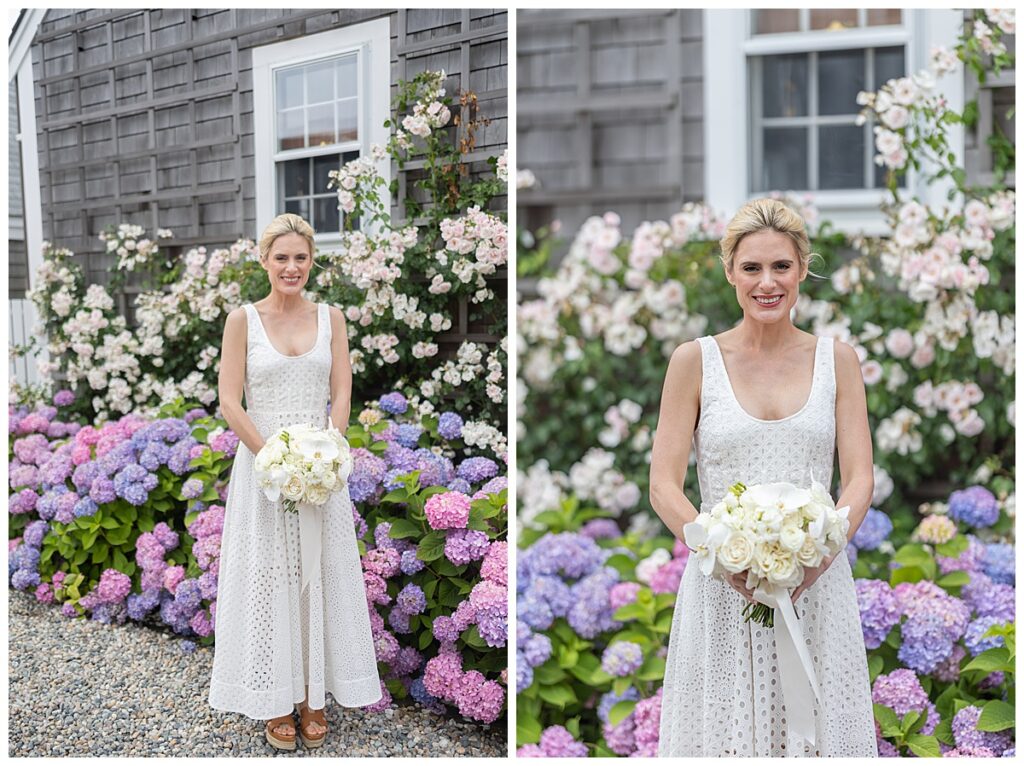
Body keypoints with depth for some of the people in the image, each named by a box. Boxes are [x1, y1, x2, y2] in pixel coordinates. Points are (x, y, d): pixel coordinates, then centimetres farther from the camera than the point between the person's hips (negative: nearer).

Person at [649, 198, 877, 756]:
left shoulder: (837, 359, 5)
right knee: (724, 725, 5)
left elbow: (859, 479, 1)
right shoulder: (695, 360, -1)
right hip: (721, 586, -1)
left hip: (818, 587, 2)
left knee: (816, 723, 8)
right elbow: (663, 486, -4)